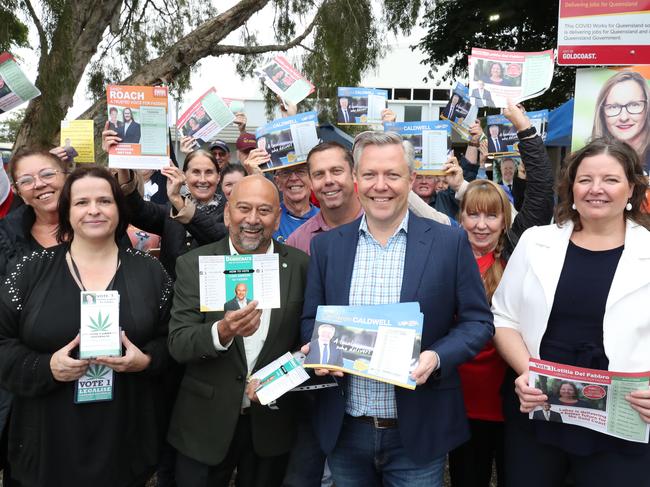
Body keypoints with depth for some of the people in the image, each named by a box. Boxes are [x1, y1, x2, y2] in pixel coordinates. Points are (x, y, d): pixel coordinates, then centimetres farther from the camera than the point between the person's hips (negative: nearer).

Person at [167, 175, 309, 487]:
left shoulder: (300, 266, -4)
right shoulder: (193, 264, -7)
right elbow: (177, 345, -13)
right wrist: (222, 331, -31)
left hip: (272, 423, 1)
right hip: (206, 424, -1)